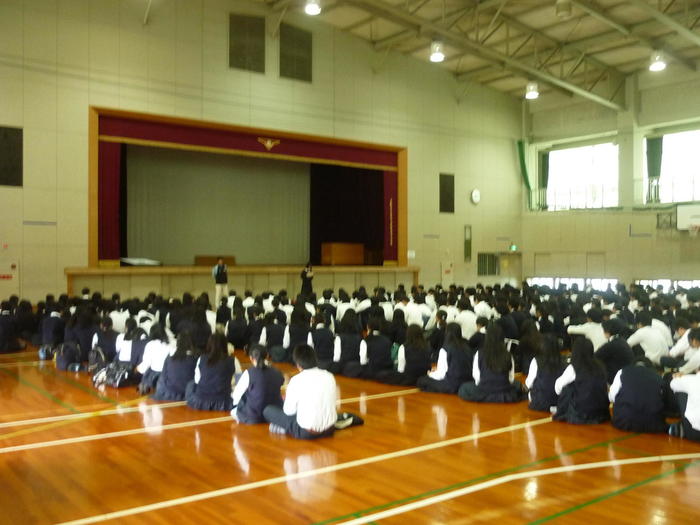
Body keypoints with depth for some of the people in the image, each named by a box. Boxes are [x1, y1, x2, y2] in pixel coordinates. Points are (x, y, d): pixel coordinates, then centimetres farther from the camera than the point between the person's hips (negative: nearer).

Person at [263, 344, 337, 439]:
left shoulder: (296, 380, -15)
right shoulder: (329, 376, -2)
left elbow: (289, 411, -8)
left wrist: (286, 399, 13)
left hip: (307, 432, -4)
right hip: (330, 430, 4)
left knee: (268, 410, 10)